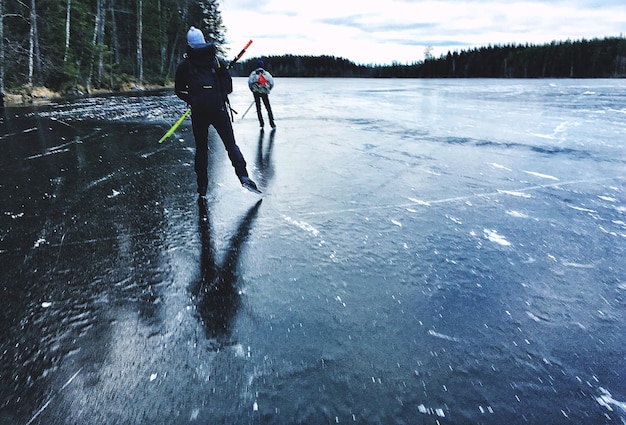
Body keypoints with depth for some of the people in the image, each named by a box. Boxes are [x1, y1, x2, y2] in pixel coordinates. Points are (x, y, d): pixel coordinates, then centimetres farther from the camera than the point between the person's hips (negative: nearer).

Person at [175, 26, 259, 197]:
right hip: (219, 109, 0)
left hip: (198, 111, 0)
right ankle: (243, 176, -12)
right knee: (230, 143, 6)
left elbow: (179, 90, 9)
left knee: (201, 147, 10)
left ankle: (202, 187, 11)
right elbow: (228, 84, 4)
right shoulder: (217, 60, 7)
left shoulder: (184, 64, 6)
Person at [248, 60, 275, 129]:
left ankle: (261, 123, 4)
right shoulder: (266, 73, 3)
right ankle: (272, 123, 2)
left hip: (256, 92, 1)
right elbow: (272, 83, 1)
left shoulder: (253, 73, 4)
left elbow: (249, 83, -2)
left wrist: (253, 90, 11)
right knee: (268, 108, 7)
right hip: (264, 92, -1)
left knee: (258, 108, 9)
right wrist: (268, 90, 14)